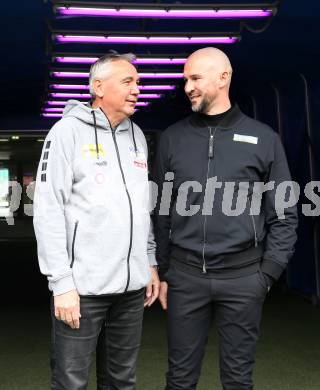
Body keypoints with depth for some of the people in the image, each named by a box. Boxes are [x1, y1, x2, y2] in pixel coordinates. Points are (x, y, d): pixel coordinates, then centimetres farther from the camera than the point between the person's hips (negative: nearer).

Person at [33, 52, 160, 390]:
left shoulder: (136, 135, 14)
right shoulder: (69, 131, -6)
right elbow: (48, 210, -11)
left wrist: (151, 263, 14)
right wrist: (61, 282, -16)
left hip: (132, 285, 6)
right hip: (83, 285, -6)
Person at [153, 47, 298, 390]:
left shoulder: (264, 139, 1)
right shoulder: (172, 138, 5)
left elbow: (284, 215, 3)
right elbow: (159, 212, 8)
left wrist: (268, 272, -3)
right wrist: (161, 271, 6)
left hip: (243, 276, -1)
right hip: (185, 274, 1)